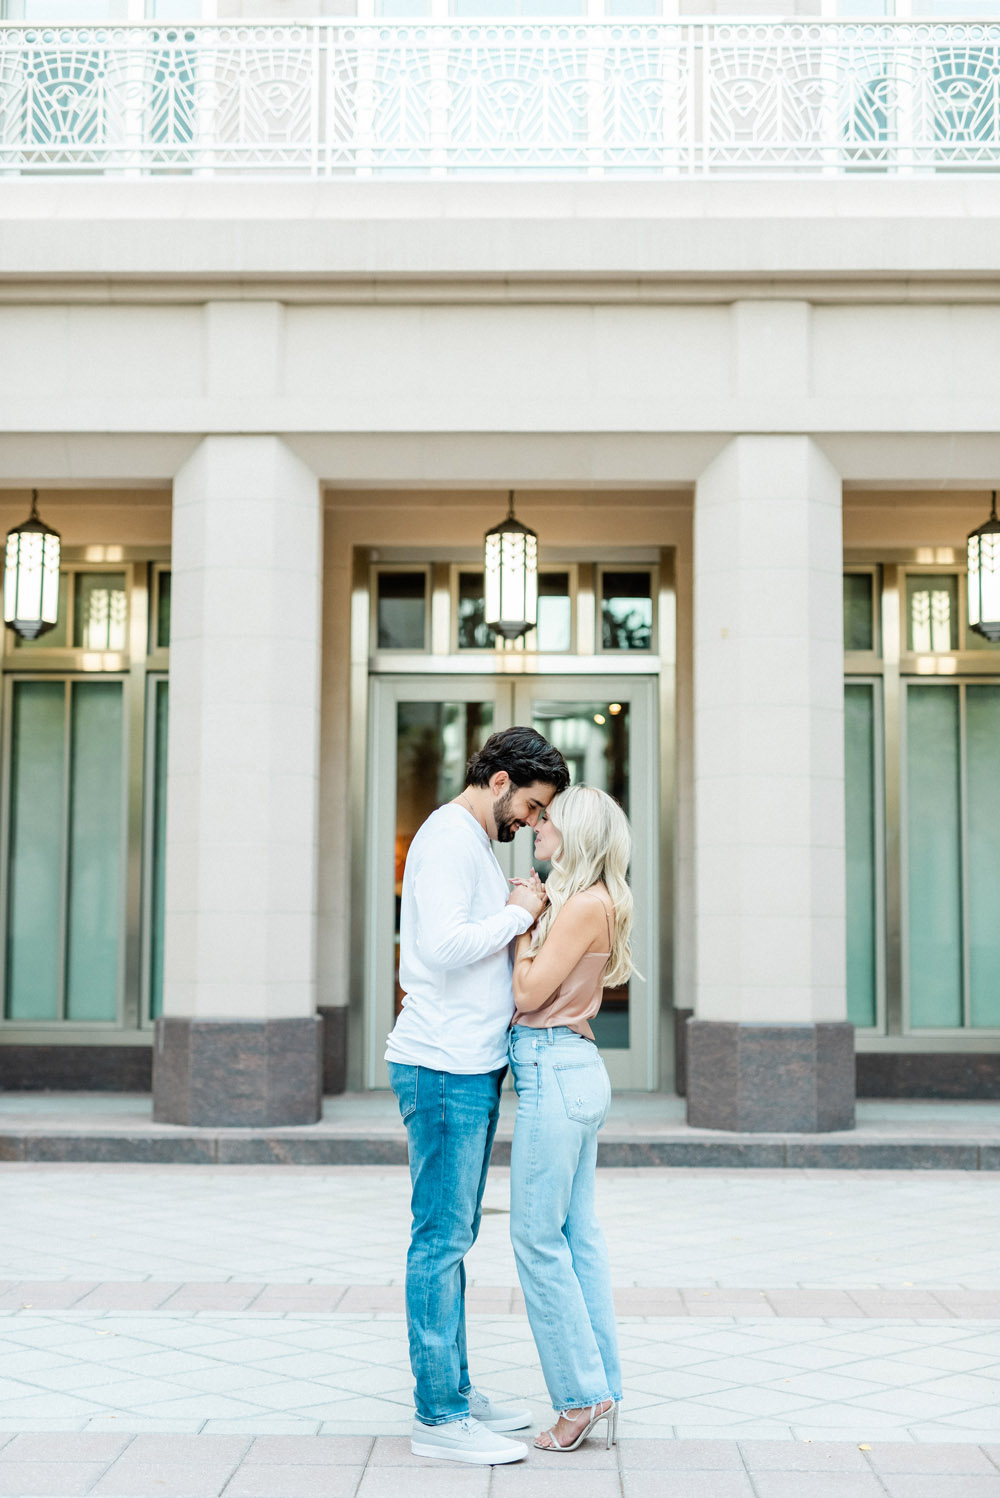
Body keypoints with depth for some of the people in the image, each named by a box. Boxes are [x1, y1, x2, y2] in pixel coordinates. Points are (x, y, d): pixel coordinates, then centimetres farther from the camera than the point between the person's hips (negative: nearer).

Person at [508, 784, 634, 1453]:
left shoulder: (587, 901, -13)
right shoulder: (575, 900, 16)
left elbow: (530, 993, -15)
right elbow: (536, 990, 15)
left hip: (555, 1071, -10)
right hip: (571, 1070, 10)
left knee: (539, 1237, -3)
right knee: (579, 1233, 11)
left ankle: (582, 1395, 3)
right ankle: (604, 1389, 16)